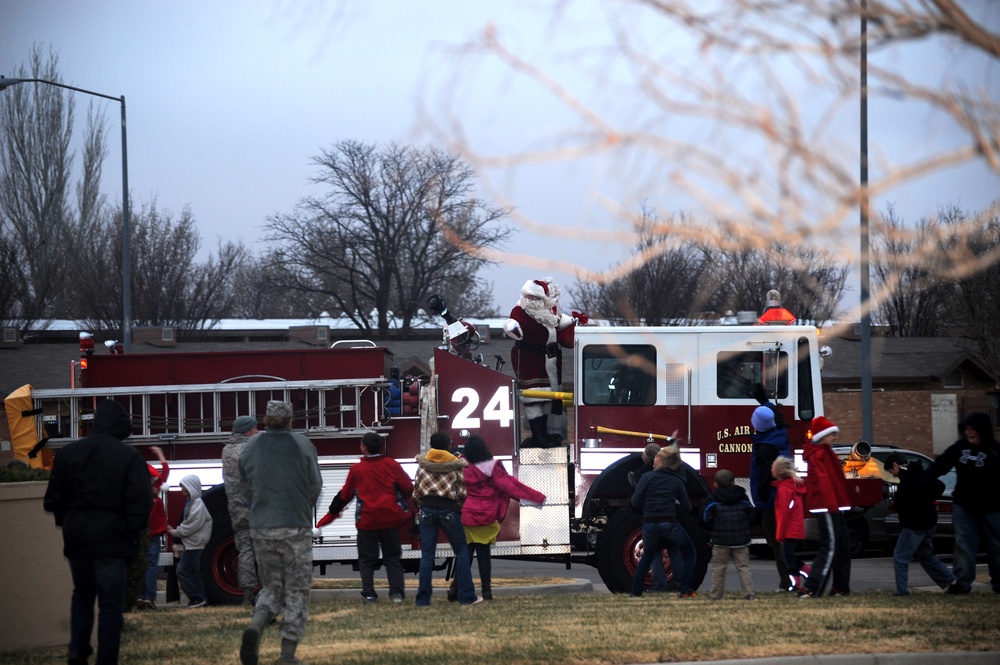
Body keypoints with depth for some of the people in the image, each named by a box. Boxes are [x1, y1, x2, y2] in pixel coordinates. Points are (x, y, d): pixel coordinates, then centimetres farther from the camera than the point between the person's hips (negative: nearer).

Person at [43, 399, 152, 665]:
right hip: (113, 540, -4)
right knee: (111, 604, 1)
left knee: (82, 595, 22)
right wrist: (134, 532, 0)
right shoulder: (129, 457, -11)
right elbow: (141, 501, -13)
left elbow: (53, 500, 7)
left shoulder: (67, 454, 4)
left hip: (77, 538, 4)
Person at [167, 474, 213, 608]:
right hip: (191, 543, 10)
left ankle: (197, 598, -10)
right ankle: (202, 599, 16)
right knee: (194, 572, 13)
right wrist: (175, 531, 7)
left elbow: (192, 526, -21)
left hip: (194, 544, -10)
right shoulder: (190, 503, 14)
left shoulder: (198, 504, -16)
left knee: (182, 571, -12)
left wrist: (174, 532, -12)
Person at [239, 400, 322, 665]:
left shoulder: (251, 447, 3)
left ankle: (255, 625, -14)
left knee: (272, 586, 16)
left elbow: (248, 484, 7)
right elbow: (315, 486, -1)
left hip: (261, 528, 3)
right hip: (296, 527, -3)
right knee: (296, 592, 7)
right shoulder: (302, 445, -4)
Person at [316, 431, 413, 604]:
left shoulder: (357, 469, -1)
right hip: (390, 518, 1)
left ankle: (368, 593, -5)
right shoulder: (392, 465, 0)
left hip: (367, 520, -1)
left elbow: (345, 494, 6)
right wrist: (401, 502, 24)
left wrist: (333, 512, 22)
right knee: (392, 557, 8)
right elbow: (408, 488, 2)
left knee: (366, 559, 6)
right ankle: (397, 592, -5)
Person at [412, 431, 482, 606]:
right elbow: (462, 492, -1)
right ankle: (466, 595, 3)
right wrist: (460, 506, 17)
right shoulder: (456, 465, 0)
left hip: (427, 508, 2)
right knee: (462, 550, 9)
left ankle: (423, 598, 0)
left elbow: (416, 491, 7)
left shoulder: (422, 465, 5)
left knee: (427, 554, 4)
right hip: (449, 510, -2)